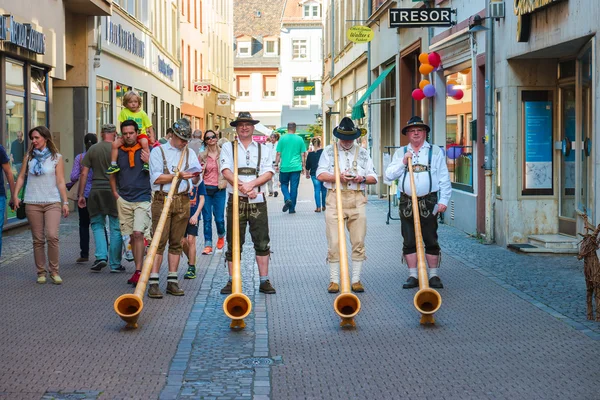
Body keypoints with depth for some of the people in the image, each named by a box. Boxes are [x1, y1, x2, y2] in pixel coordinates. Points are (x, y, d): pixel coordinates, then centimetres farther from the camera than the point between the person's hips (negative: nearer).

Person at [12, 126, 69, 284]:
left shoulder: (56, 158, 4)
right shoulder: (28, 157, 11)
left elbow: (61, 182, 2)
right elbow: (21, 177, 12)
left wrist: (65, 202, -2)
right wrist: (15, 195, 0)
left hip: (52, 202, -2)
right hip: (32, 203, 2)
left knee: (52, 236, -15)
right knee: (38, 240, 3)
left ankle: (54, 271, -3)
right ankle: (41, 272, 11)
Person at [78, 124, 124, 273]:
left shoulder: (92, 149, 5)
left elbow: (84, 174, 4)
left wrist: (81, 195, 10)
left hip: (96, 191, 2)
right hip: (114, 191, -2)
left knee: (97, 224, 15)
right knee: (116, 228, 5)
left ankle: (101, 256, -3)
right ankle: (115, 264, 8)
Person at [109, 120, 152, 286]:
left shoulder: (146, 150, -1)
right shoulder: (118, 152, 8)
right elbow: (112, 173, 20)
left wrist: (149, 162, -14)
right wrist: (114, 192, 9)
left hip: (143, 198, -4)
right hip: (124, 199, 4)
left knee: (138, 233, -16)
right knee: (132, 236, 8)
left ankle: (138, 272, -16)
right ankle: (138, 270, 18)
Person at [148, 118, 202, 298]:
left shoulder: (190, 153, 16)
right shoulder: (158, 152, 4)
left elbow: (196, 181, 13)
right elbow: (156, 178, -6)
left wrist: (195, 176, -10)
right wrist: (178, 175, -14)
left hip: (182, 201, 4)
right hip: (162, 201, -4)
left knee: (176, 243, 5)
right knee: (159, 242, -8)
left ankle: (172, 282, 9)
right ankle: (153, 283, -10)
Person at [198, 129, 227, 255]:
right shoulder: (202, 155, 6)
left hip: (219, 189, -2)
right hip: (205, 188, 2)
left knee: (219, 218, -1)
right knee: (207, 219, 1)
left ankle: (221, 236, 30)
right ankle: (208, 245, 8)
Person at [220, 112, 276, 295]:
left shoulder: (262, 149, 11)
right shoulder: (228, 147, 8)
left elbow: (268, 173, 0)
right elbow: (226, 172, -5)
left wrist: (251, 184, -15)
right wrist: (243, 188, -17)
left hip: (258, 201, 1)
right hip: (235, 201, -1)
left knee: (262, 242, 0)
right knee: (234, 243, 3)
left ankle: (264, 281, 5)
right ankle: (232, 281, 9)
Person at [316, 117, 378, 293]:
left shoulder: (362, 153, 14)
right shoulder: (329, 151, 10)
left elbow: (373, 178, 13)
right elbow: (320, 174, 2)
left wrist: (362, 179, -8)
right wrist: (338, 177, -14)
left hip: (357, 199, 2)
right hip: (335, 198, -1)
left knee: (358, 241, 0)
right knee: (334, 242, -4)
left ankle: (356, 280, 8)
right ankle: (334, 280, 3)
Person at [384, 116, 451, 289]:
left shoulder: (435, 151, 8)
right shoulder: (400, 153, 13)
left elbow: (444, 178, 4)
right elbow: (389, 175, 5)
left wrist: (444, 200, -4)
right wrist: (403, 162, -7)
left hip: (428, 202, -2)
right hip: (406, 202, 2)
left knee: (431, 240, 0)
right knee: (409, 241, 4)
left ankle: (433, 276, 7)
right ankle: (413, 276, 11)